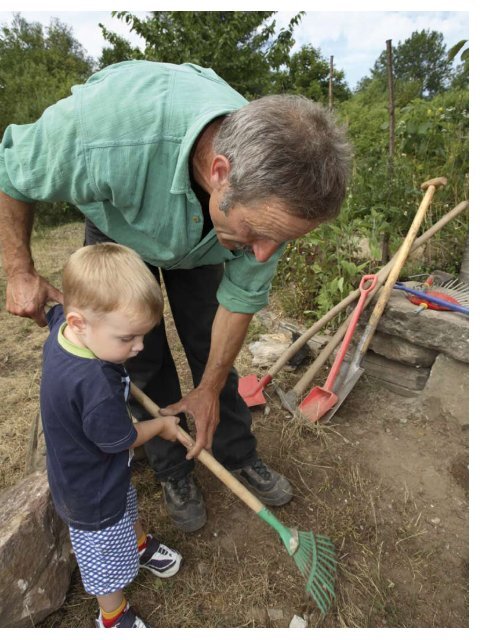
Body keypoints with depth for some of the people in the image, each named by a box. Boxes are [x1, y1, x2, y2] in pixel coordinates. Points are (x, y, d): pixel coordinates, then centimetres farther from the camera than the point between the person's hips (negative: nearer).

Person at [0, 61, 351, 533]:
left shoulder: (271, 189, -33)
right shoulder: (105, 132, -45)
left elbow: (243, 295, -19)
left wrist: (209, 390, -10)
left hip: (199, 239, 2)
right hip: (119, 228, -1)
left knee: (211, 349, 3)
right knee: (142, 357, -1)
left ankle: (238, 457, 26)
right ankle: (173, 472, 22)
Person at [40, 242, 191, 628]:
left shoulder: (62, 325, -20)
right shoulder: (94, 384, -45)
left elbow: (55, 309, 8)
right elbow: (121, 440, -27)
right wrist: (161, 425, -10)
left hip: (86, 473, 8)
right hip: (93, 493, -8)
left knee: (126, 509, 35)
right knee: (107, 558, 20)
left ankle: (140, 545, 65)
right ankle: (114, 619, 48)